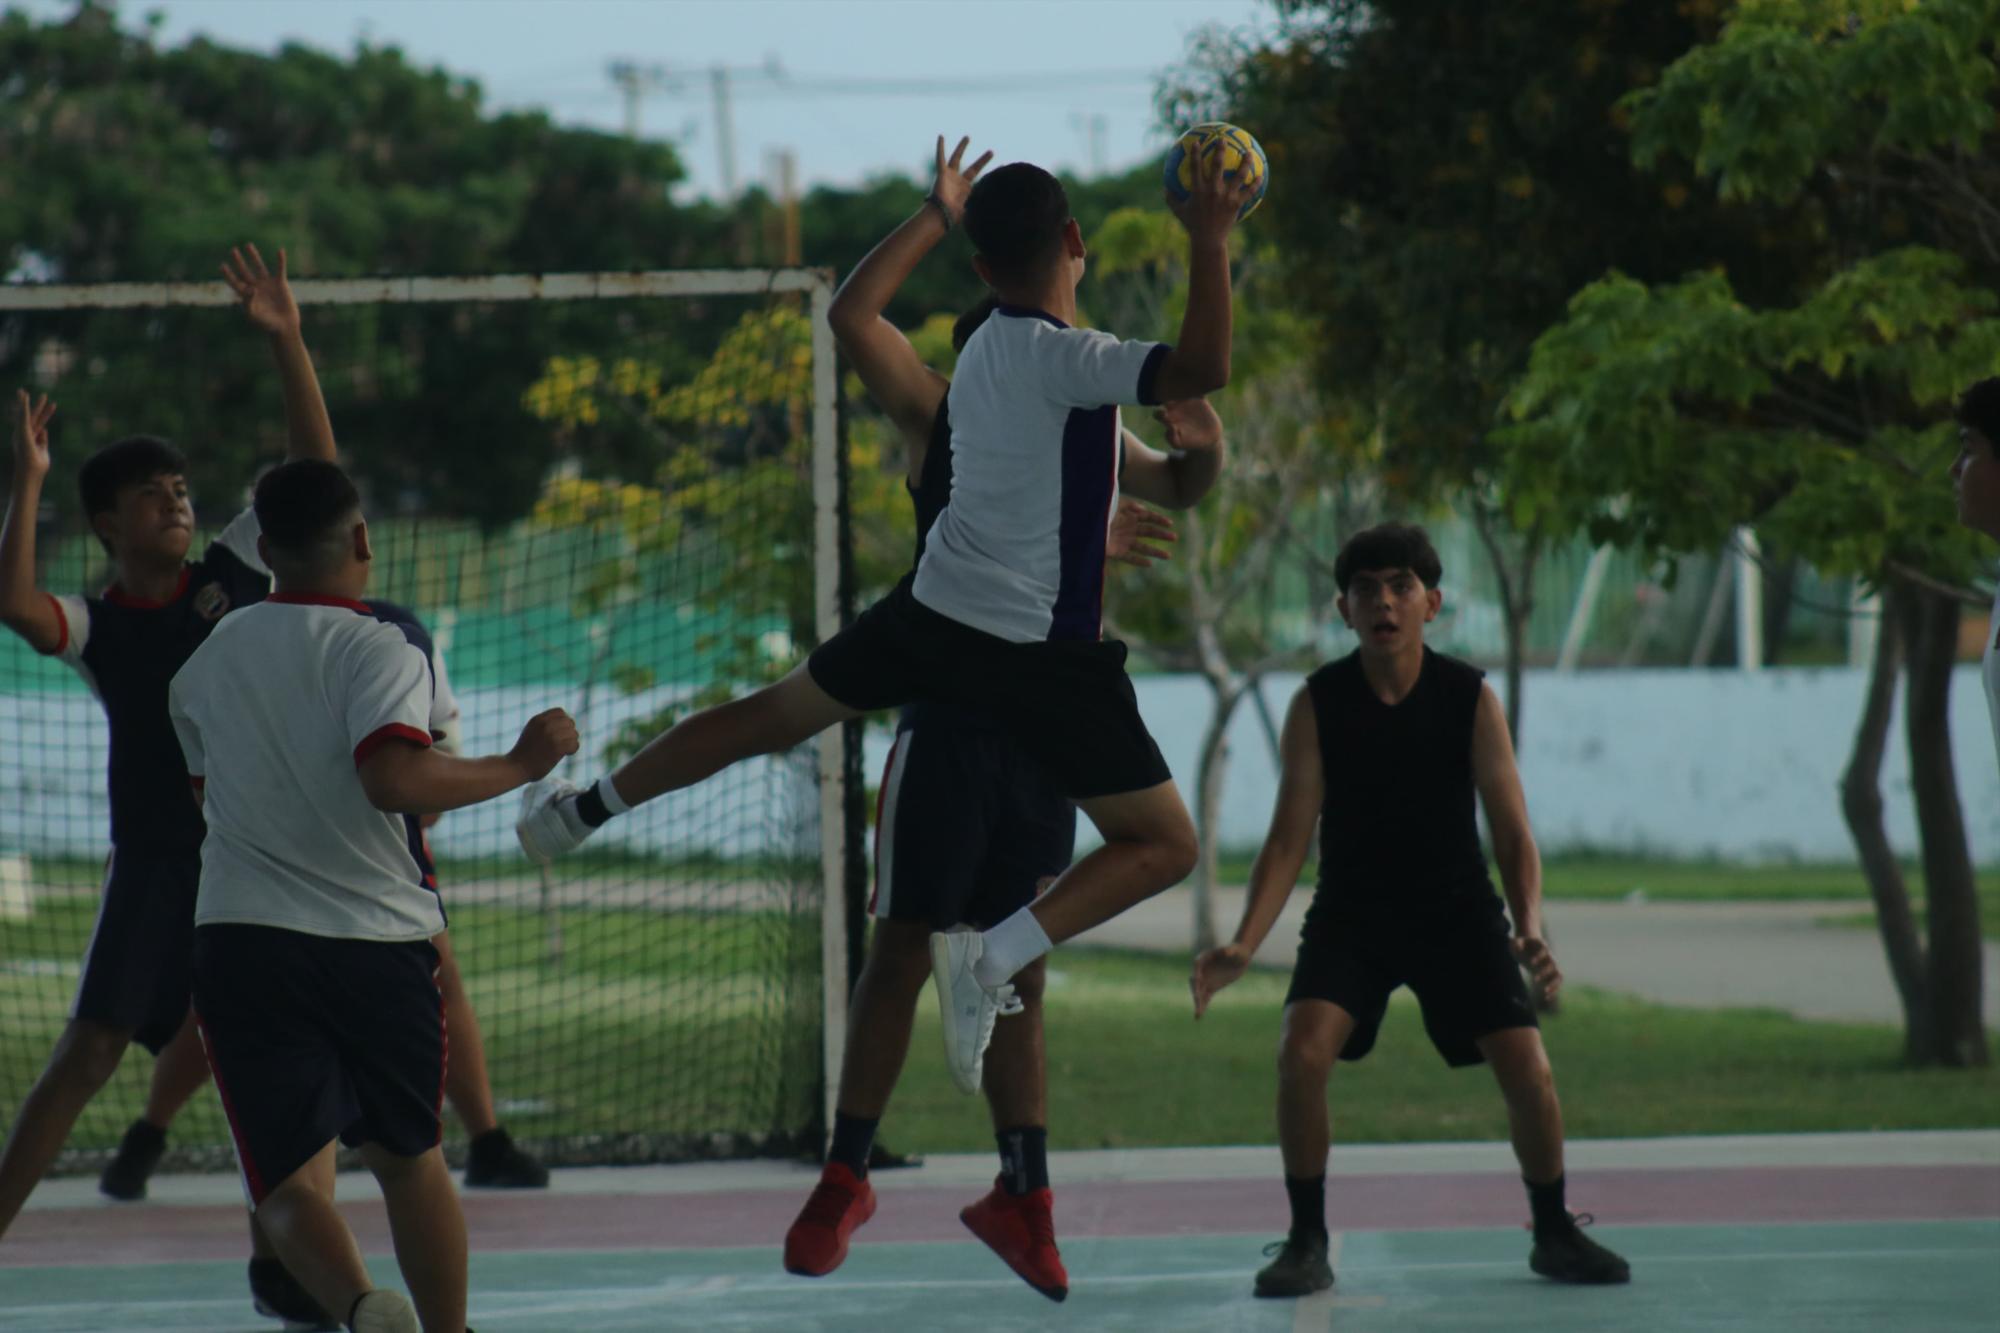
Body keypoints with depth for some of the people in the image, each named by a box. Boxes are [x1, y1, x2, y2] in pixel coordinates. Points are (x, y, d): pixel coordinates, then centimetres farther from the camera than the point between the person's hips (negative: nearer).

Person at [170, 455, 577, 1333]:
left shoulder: (208, 663, 10)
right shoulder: (378, 648, -6)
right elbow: (395, 780, -24)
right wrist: (519, 764, -13)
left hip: (241, 940, 1)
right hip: (382, 942, -1)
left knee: (288, 1185, -5)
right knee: (409, 1158, 20)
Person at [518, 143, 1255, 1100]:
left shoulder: (985, 350, 6)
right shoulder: (1063, 357, -20)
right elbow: (1203, 370, -33)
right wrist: (1208, 241, -28)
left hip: (932, 612, 7)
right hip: (1041, 653, -7)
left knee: (774, 713, 27)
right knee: (1163, 845, 0)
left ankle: (583, 809, 37)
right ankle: (997, 953, -21)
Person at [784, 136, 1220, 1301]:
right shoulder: (940, 421, -1)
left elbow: (1180, 487, 22)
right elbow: (854, 316, -10)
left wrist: (1201, 449, 0)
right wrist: (939, 221, -13)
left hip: (1044, 734, 4)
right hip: (947, 721, -4)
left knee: (1019, 969, 8)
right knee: (904, 946, -2)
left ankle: (1024, 1192, 12)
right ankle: (847, 1175, 4)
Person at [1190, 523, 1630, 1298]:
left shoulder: (1471, 700, -11)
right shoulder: (1318, 704, -12)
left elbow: (1513, 833, -9)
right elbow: (1290, 839, -11)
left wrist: (1529, 931, -27)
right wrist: (1242, 947, -24)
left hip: (1457, 910, 0)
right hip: (1351, 913, 0)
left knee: (1529, 1072, -12)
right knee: (1302, 1051, -24)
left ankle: (1554, 1234, 13)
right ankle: (1307, 1242, -8)